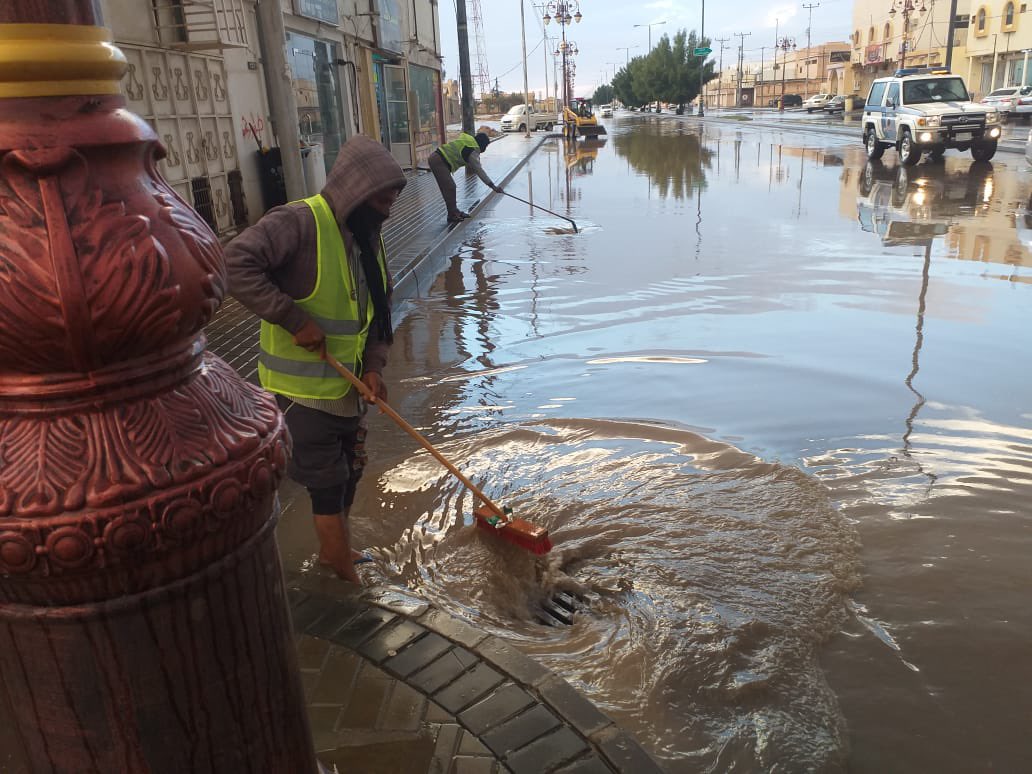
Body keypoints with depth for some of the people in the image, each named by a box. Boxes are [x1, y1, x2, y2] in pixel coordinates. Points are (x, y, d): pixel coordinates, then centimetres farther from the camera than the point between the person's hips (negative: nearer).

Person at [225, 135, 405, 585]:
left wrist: (374, 365, -1)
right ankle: (348, 580, 17)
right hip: (301, 385, -8)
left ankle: (334, 550, 41)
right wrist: (294, 319, -29)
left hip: (347, 383, 8)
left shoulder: (368, 236, 7)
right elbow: (236, 263, -30)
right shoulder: (299, 222, -20)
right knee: (328, 483, 2)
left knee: (349, 471, 20)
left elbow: (378, 308, 13)